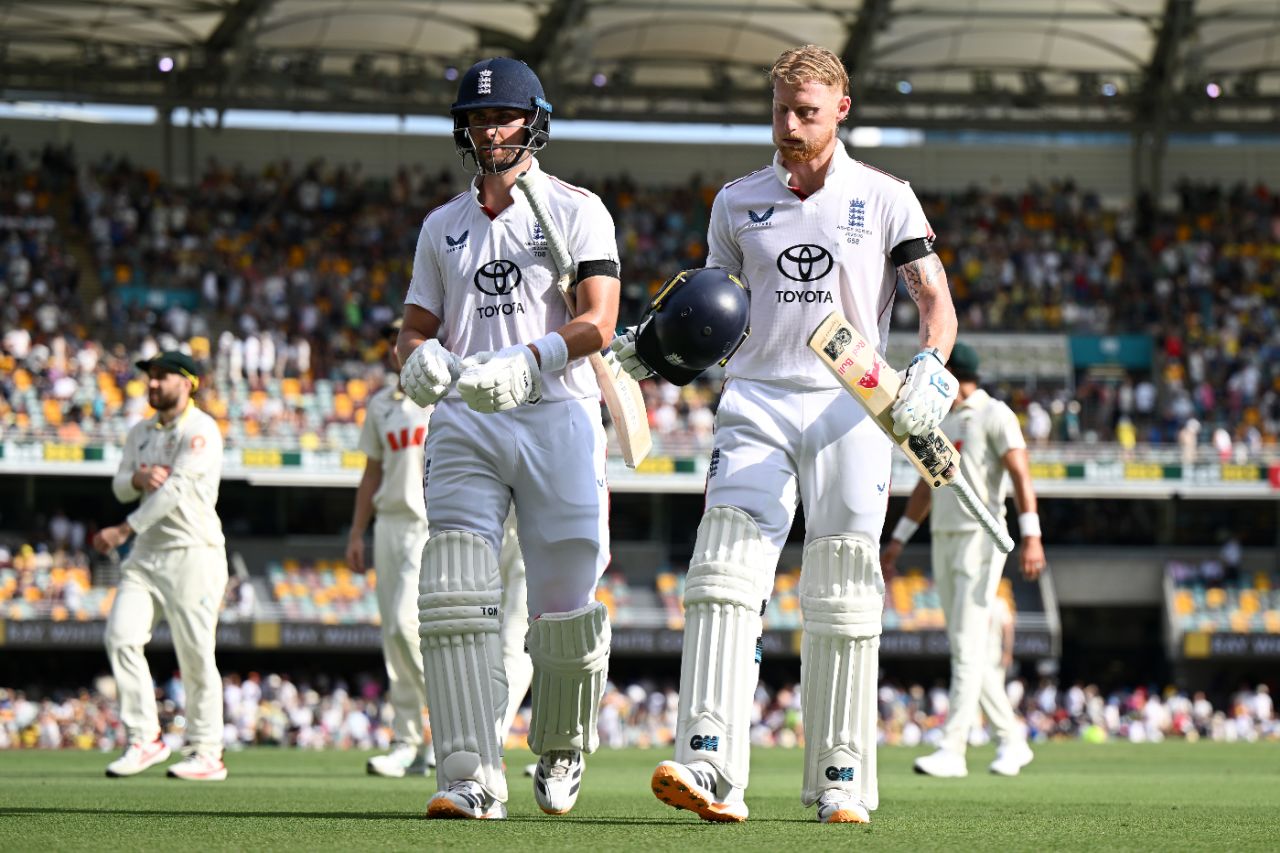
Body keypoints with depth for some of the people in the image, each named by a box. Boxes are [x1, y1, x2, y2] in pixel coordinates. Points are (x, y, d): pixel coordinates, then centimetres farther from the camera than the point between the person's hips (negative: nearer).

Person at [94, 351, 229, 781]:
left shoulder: (201, 431, -9)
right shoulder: (140, 432, 15)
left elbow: (177, 489, -18)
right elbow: (120, 487, 14)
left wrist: (125, 529, -22)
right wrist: (137, 478, -11)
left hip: (193, 554, -7)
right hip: (147, 552, 7)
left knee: (196, 657, -5)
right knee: (121, 636, -9)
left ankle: (207, 754, 4)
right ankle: (145, 740, -2)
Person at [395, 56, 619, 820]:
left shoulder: (577, 211, 4)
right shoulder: (443, 226, 19)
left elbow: (598, 323, -7)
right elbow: (417, 325, 17)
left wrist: (526, 363, -25)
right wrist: (420, 357, -8)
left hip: (557, 416, -3)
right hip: (465, 420, 3)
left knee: (565, 605, -2)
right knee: (457, 597, -14)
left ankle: (561, 753, 24)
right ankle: (474, 778, -18)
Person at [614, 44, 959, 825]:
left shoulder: (885, 198, 5)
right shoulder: (739, 202, 13)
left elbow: (936, 299, -1)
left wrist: (931, 367, -20)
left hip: (851, 407, -2)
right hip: (756, 402, 2)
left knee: (843, 599, -1)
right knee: (725, 577, -14)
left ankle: (842, 781, 7)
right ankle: (712, 769, -23)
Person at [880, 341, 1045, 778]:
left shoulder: (994, 415, -7)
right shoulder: (942, 420, 18)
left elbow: (1021, 474, -16)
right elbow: (927, 485, 25)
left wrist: (1031, 536, -27)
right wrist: (898, 540, 23)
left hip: (982, 538, -9)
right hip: (944, 541, 9)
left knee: (968, 646, -12)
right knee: (964, 648, 8)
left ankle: (952, 751, -17)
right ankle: (1011, 741, 16)